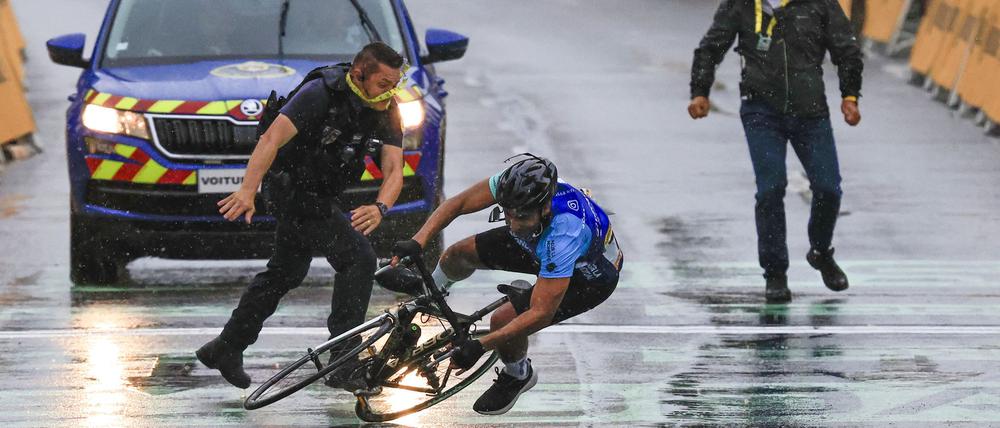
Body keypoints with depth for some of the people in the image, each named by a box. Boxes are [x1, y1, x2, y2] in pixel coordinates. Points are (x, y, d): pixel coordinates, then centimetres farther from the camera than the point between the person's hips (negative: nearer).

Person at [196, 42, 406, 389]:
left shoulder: (386, 113, -5)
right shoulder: (321, 94, -24)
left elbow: (394, 170, -14)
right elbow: (273, 138, -32)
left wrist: (380, 208, -36)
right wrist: (248, 191, -44)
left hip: (320, 196, 8)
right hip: (293, 188, -8)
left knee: (286, 272, 20)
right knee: (358, 257, -18)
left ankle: (226, 349, 35)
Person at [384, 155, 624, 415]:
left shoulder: (563, 235, -45)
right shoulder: (513, 184, -31)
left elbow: (541, 314, -40)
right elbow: (456, 205, -17)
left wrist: (480, 346, -41)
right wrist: (419, 240, -31)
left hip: (591, 274, -6)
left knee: (504, 321, -21)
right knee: (460, 253, 9)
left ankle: (519, 376, 14)